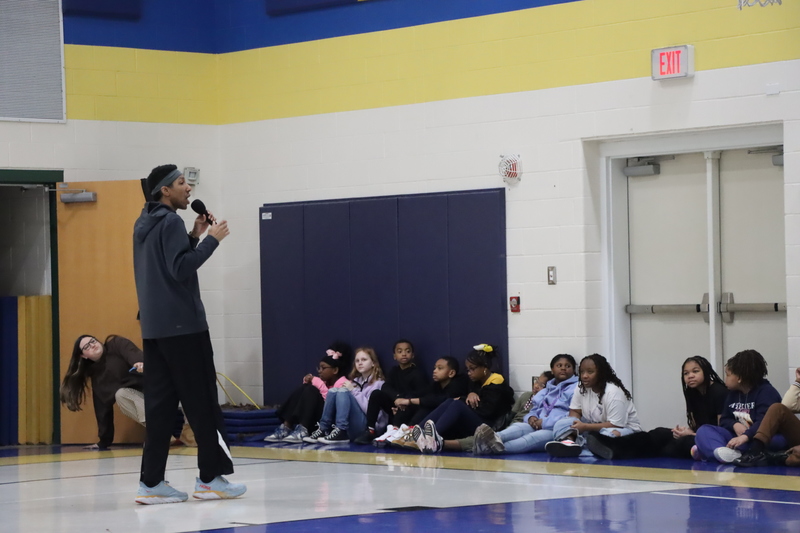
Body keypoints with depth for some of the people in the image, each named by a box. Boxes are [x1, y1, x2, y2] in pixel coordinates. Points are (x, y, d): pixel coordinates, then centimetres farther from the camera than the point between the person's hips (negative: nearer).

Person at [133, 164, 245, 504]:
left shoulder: (145, 225, 16)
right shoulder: (170, 222, -11)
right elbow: (181, 269, -20)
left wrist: (193, 238, 13)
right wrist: (211, 239, -13)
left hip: (154, 327, 8)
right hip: (182, 325, -8)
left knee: (160, 404, 5)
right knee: (202, 402, -2)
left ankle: (151, 482, 1)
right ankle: (211, 477, 0)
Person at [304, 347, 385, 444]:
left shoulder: (378, 384, 2)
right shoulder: (355, 381, 22)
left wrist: (354, 391, -9)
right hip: (352, 429, 6)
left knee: (343, 392, -22)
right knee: (333, 391, -10)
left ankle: (341, 432, -35)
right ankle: (323, 429, -17)